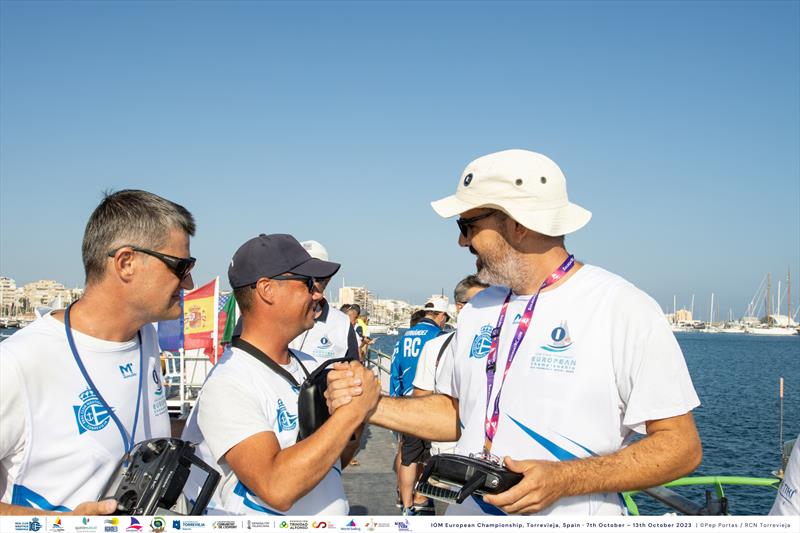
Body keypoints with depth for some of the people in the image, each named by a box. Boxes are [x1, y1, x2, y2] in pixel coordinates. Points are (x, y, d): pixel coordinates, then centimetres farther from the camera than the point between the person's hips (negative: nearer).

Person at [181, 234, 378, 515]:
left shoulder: (311, 366, -1)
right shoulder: (227, 384, -23)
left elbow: (335, 460, 7)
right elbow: (277, 489, -33)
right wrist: (352, 411, -28)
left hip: (335, 513, 7)